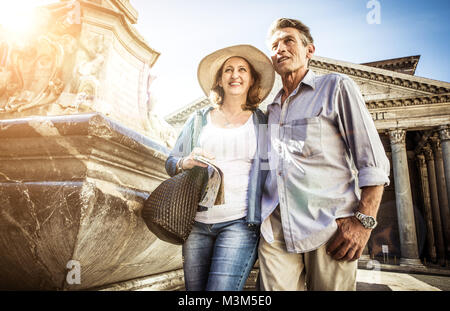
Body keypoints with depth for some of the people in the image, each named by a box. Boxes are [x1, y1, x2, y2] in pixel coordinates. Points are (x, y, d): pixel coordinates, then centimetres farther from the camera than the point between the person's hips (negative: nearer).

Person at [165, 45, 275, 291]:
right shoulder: (199, 119, 10)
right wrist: (186, 162, -11)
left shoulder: (262, 122, 4)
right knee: (194, 289, 12)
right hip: (197, 223, 3)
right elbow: (170, 163, 11)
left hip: (240, 223, -2)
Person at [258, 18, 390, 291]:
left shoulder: (336, 87, 6)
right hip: (274, 231, 4)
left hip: (330, 230, -3)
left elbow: (372, 160, -2)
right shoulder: (270, 109, 21)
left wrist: (363, 220, -13)